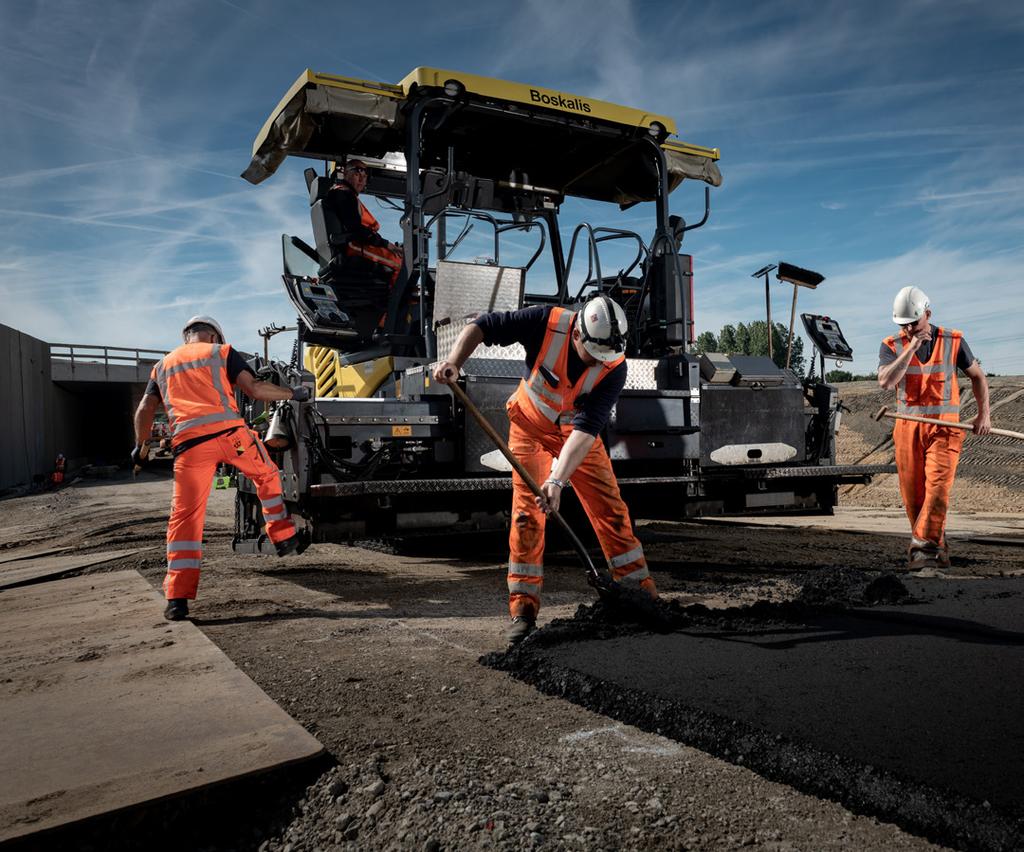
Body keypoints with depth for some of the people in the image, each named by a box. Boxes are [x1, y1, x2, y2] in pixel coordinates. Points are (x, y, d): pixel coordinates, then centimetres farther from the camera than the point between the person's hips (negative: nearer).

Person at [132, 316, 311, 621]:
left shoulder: (162, 366, 27)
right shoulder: (222, 352, 16)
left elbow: (146, 409, 19)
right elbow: (254, 389, 4)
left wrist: (139, 446, 30)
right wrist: (293, 393, 15)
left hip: (189, 443, 2)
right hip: (229, 432, -2)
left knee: (185, 515, 1)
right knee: (266, 475, 25)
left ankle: (177, 598, -3)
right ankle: (285, 539, 31)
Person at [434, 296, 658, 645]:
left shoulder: (613, 367, -26)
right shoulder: (547, 323, -28)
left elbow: (586, 429, -32)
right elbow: (483, 325, -17)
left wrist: (558, 479, -40)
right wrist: (454, 361, -32)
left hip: (578, 433, 1)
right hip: (531, 425, -1)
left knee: (611, 509, -2)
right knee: (527, 512, -10)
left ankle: (642, 593, 11)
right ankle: (523, 609, -3)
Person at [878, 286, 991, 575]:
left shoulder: (953, 341, 2)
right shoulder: (891, 346, 1)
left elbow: (977, 375, 15)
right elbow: (886, 382, -17)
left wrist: (983, 414, 6)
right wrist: (911, 348, -19)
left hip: (944, 427, -1)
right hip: (908, 428, 1)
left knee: (937, 488, -17)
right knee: (913, 496, 3)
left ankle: (923, 550, -15)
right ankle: (937, 550, 19)